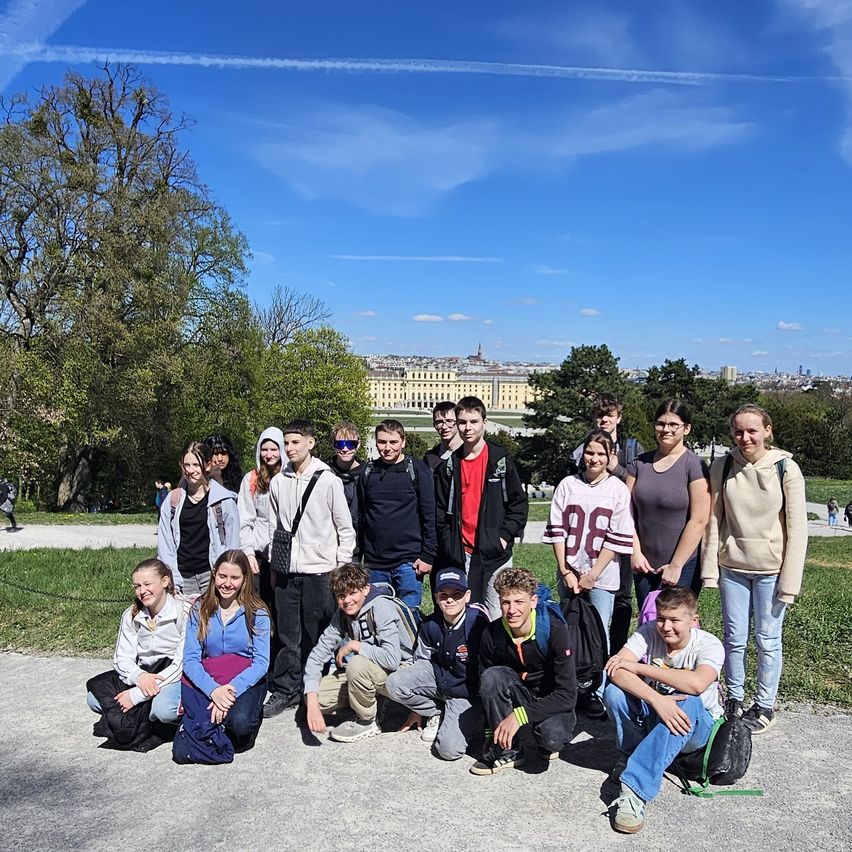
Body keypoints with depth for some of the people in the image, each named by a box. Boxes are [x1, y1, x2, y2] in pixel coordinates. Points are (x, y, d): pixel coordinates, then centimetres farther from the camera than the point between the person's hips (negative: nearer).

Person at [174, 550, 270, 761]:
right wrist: (213, 690, -22)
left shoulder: (257, 614, -3)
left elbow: (261, 663, -9)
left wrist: (231, 689, -24)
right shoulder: (200, 610, 2)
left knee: (240, 721, -33)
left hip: (245, 682, -1)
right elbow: (190, 658, -5)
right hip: (207, 680, 1)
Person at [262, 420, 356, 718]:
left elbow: (345, 527, -1)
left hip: (319, 570, -3)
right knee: (287, 635, 9)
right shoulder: (277, 482, 6)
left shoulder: (328, 480, -6)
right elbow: (274, 526, 14)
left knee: (317, 635, 4)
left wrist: (341, 567, -3)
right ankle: (285, 690, 21)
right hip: (286, 570, 4)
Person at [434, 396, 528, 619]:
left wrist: (504, 536, -7)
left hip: (495, 553, -2)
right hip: (460, 554, 3)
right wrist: (448, 543, 2)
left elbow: (519, 503, 2)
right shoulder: (449, 464, 7)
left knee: (498, 618, -2)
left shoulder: (501, 459, 0)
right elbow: (440, 509, 11)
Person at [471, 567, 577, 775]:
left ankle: (547, 742, 3)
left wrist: (519, 715, -32)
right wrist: (492, 734, -7)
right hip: (519, 697, 3)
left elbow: (568, 695, -26)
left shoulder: (554, 630, -24)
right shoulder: (492, 634, -13)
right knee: (492, 675, -27)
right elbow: (487, 687, -1)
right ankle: (506, 750, -11)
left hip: (552, 704, -3)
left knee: (552, 736, -35)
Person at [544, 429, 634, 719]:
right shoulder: (568, 485, 5)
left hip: (601, 576, -2)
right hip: (568, 573, 3)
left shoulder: (619, 490, -2)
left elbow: (618, 539, -5)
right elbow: (557, 529, 3)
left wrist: (591, 575, -8)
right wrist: (566, 571, -4)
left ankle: (596, 693, 10)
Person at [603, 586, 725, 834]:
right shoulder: (649, 632, -15)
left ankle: (635, 791, -43)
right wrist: (656, 700, -44)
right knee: (614, 692, -28)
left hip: (696, 727, -2)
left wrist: (637, 666, -35)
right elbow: (614, 670, -30)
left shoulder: (709, 645, -20)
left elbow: (697, 684, -42)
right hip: (651, 715, 2)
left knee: (688, 703, -38)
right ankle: (631, 757, -6)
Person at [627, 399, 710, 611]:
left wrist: (676, 565, -12)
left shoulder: (694, 466, -8)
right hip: (644, 566, 4)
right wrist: (635, 552, -5)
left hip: (683, 567, -4)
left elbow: (699, 520, -12)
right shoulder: (639, 463, 6)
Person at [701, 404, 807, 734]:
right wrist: (710, 568, 0)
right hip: (732, 567, 2)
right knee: (734, 638, 10)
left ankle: (765, 707, 22)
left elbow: (797, 529, -7)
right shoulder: (723, 467, -3)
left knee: (767, 640, 6)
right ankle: (734, 699, 27)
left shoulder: (786, 468, -9)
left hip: (770, 570, -2)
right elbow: (714, 520, 2)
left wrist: (789, 581, -9)